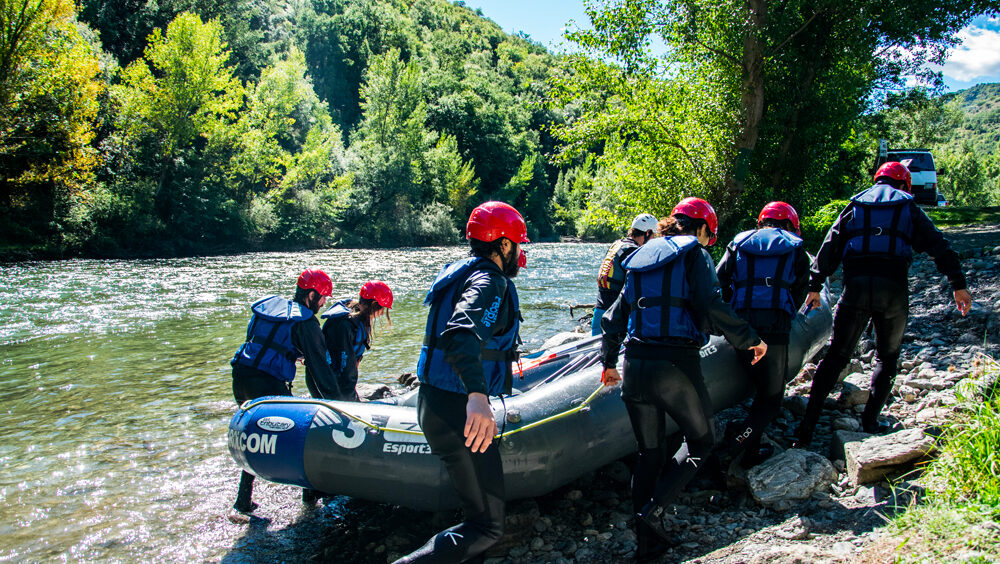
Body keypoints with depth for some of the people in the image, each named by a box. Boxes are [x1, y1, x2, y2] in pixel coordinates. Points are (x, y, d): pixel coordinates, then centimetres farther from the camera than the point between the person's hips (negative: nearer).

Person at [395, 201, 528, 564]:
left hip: (435, 403, 10)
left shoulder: (459, 271, 15)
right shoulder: (490, 282, -16)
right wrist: (477, 396, -53)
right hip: (458, 413, -10)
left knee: (479, 510, 26)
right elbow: (462, 333, -38)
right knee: (486, 527, -5)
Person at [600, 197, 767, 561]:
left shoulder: (640, 260, 18)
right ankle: (653, 510, 0)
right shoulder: (694, 254, 0)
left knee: (648, 451, 17)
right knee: (700, 440, 16)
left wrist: (609, 362, 30)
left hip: (635, 367, 6)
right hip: (676, 366, -5)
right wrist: (750, 339, -2)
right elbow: (710, 307, -15)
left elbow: (613, 319, 19)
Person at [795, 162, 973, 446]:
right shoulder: (909, 208, 15)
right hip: (893, 289, -1)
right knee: (887, 356, 18)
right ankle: (870, 420, 10)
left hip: (856, 286, 1)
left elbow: (830, 248, 14)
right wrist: (958, 285, 12)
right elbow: (938, 246, 10)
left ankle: (808, 425, -3)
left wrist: (815, 286, 17)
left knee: (837, 355, 4)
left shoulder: (855, 205, 18)